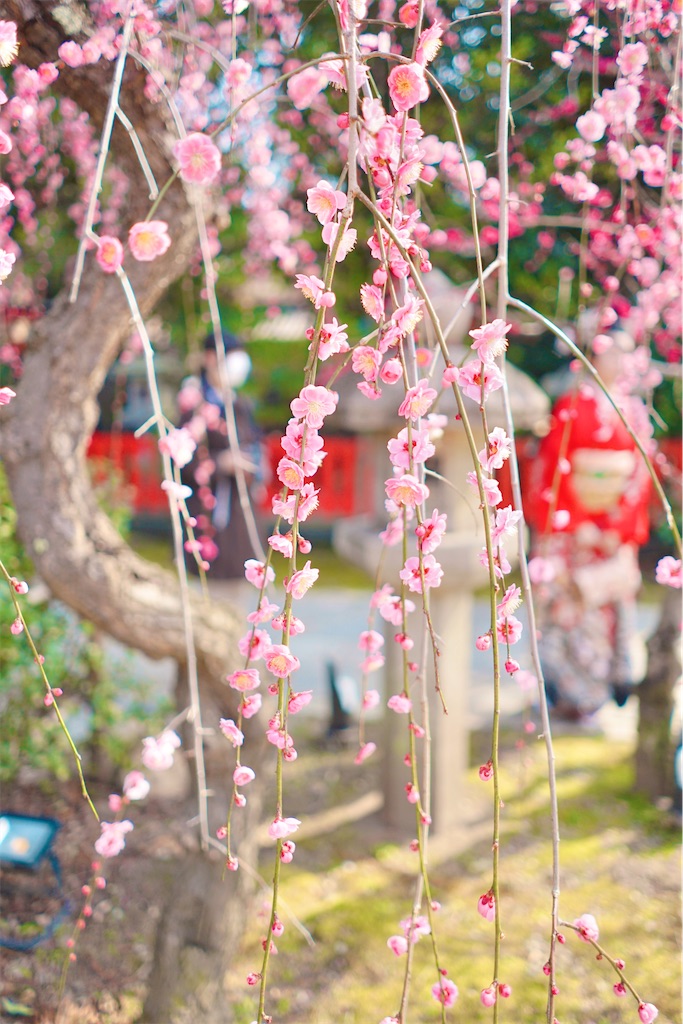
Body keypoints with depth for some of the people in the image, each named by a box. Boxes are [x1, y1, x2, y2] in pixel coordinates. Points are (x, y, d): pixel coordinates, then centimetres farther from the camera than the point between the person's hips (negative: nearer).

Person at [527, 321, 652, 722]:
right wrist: (574, 524, -11)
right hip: (572, 525, -4)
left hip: (617, 531, 4)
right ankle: (570, 692, 5)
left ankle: (610, 679, 16)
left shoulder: (635, 410, 9)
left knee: (615, 602, 5)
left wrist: (624, 530, -3)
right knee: (570, 602, -3)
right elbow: (550, 467, -7)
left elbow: (640, 474, 7)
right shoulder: (572, 406, -5)